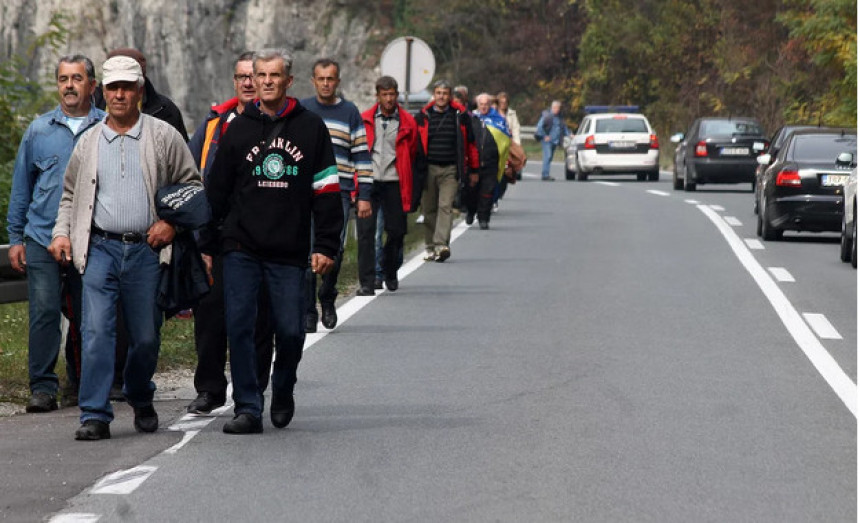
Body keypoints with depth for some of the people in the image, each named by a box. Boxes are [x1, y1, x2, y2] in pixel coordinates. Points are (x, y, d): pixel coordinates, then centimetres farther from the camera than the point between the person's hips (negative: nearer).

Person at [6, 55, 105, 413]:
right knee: (44, 312, -8)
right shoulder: (39, 131, 8)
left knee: (87, 316, 8)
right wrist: (15, 238, 9)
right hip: (42, 238, 0)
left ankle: (81, 382, 22)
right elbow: (21, 187, 13)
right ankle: (43, 387, -5)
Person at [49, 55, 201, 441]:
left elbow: (192, 184, 9)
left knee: (146, 336, 6)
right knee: (96, 330, -11)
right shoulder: (89, 142, 11)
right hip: (101, 249, 1)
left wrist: (172, 222, -4)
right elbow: (71, 194, 20)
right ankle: (95, 416, -11)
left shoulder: (163, 137, 4)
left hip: (146, 250, -1)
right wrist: (62, 232, 6)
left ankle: (141, 400, 32)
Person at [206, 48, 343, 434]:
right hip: (241, 247, 1)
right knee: (239, 326, -8)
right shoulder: (237, 129, 7)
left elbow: (326, 191, 6)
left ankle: (282, 392, 27)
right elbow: (216, 189, 12)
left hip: (290, 252, 0)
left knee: (290, 331, 0)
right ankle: (247, 408, -3)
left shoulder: (311, 129, 5)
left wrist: (326, 246, 0)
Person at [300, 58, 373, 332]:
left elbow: (362, 155, 9)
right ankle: (308, 312, 4)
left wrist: (364, 196, 3)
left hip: (339, 193, 0)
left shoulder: (350, 112, 9)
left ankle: (327, 298, 14)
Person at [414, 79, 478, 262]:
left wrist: (473, 169, 13)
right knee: (429, 209, 7)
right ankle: (430, 246, 18)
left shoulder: (460, 115, 4)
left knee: (446, 206, -13)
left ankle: (441, 244, -22)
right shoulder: (424, 116, 6)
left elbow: (470, 142, 12)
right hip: (428, 168, 2)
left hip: (451, 169, -2)